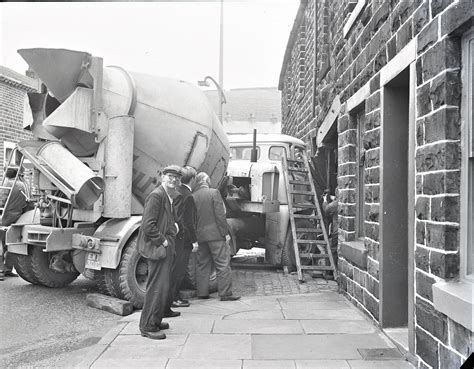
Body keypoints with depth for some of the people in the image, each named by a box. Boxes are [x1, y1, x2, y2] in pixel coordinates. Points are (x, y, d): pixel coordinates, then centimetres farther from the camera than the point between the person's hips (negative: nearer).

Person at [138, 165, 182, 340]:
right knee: (157, 285, -7)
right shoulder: (156, 195, -15)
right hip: (157, 247, -10)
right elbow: (148, 225, -21)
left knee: (163, 284, 16)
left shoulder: (169, 197, 16)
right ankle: (148, 326, 1)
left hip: (166, 247, 10)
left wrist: (173, 226, 9)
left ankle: (156, 320, 28)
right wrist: (162, 241, -17)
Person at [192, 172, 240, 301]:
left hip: (200, 236, 6)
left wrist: (196, 235, 16)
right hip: (216, 234, -5)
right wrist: (225, 233, -8)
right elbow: (220, 215, -13)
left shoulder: (193, 196, 5)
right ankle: (225, 293, 1)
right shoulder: (214, 193, -9)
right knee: (223, 264, 0)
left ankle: (202, 293, 17)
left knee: (202, 265, 13)